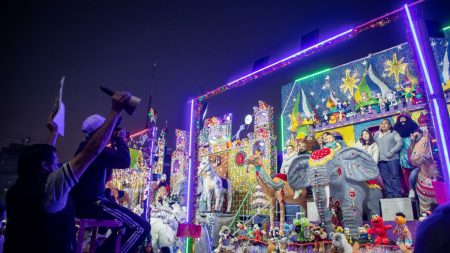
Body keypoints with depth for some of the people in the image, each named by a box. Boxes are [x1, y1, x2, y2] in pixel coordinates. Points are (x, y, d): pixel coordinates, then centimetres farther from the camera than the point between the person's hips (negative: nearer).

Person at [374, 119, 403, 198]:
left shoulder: (394, 133, 7)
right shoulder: (376, 134, 21)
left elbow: (400, 142, -5)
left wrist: (391, 152, -15)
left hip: (392, 158, -4)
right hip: (381, 160, 4)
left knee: (394, 177, -5)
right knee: (385, 178, 2)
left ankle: (397, 195, 0)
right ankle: (389, 195, 5)